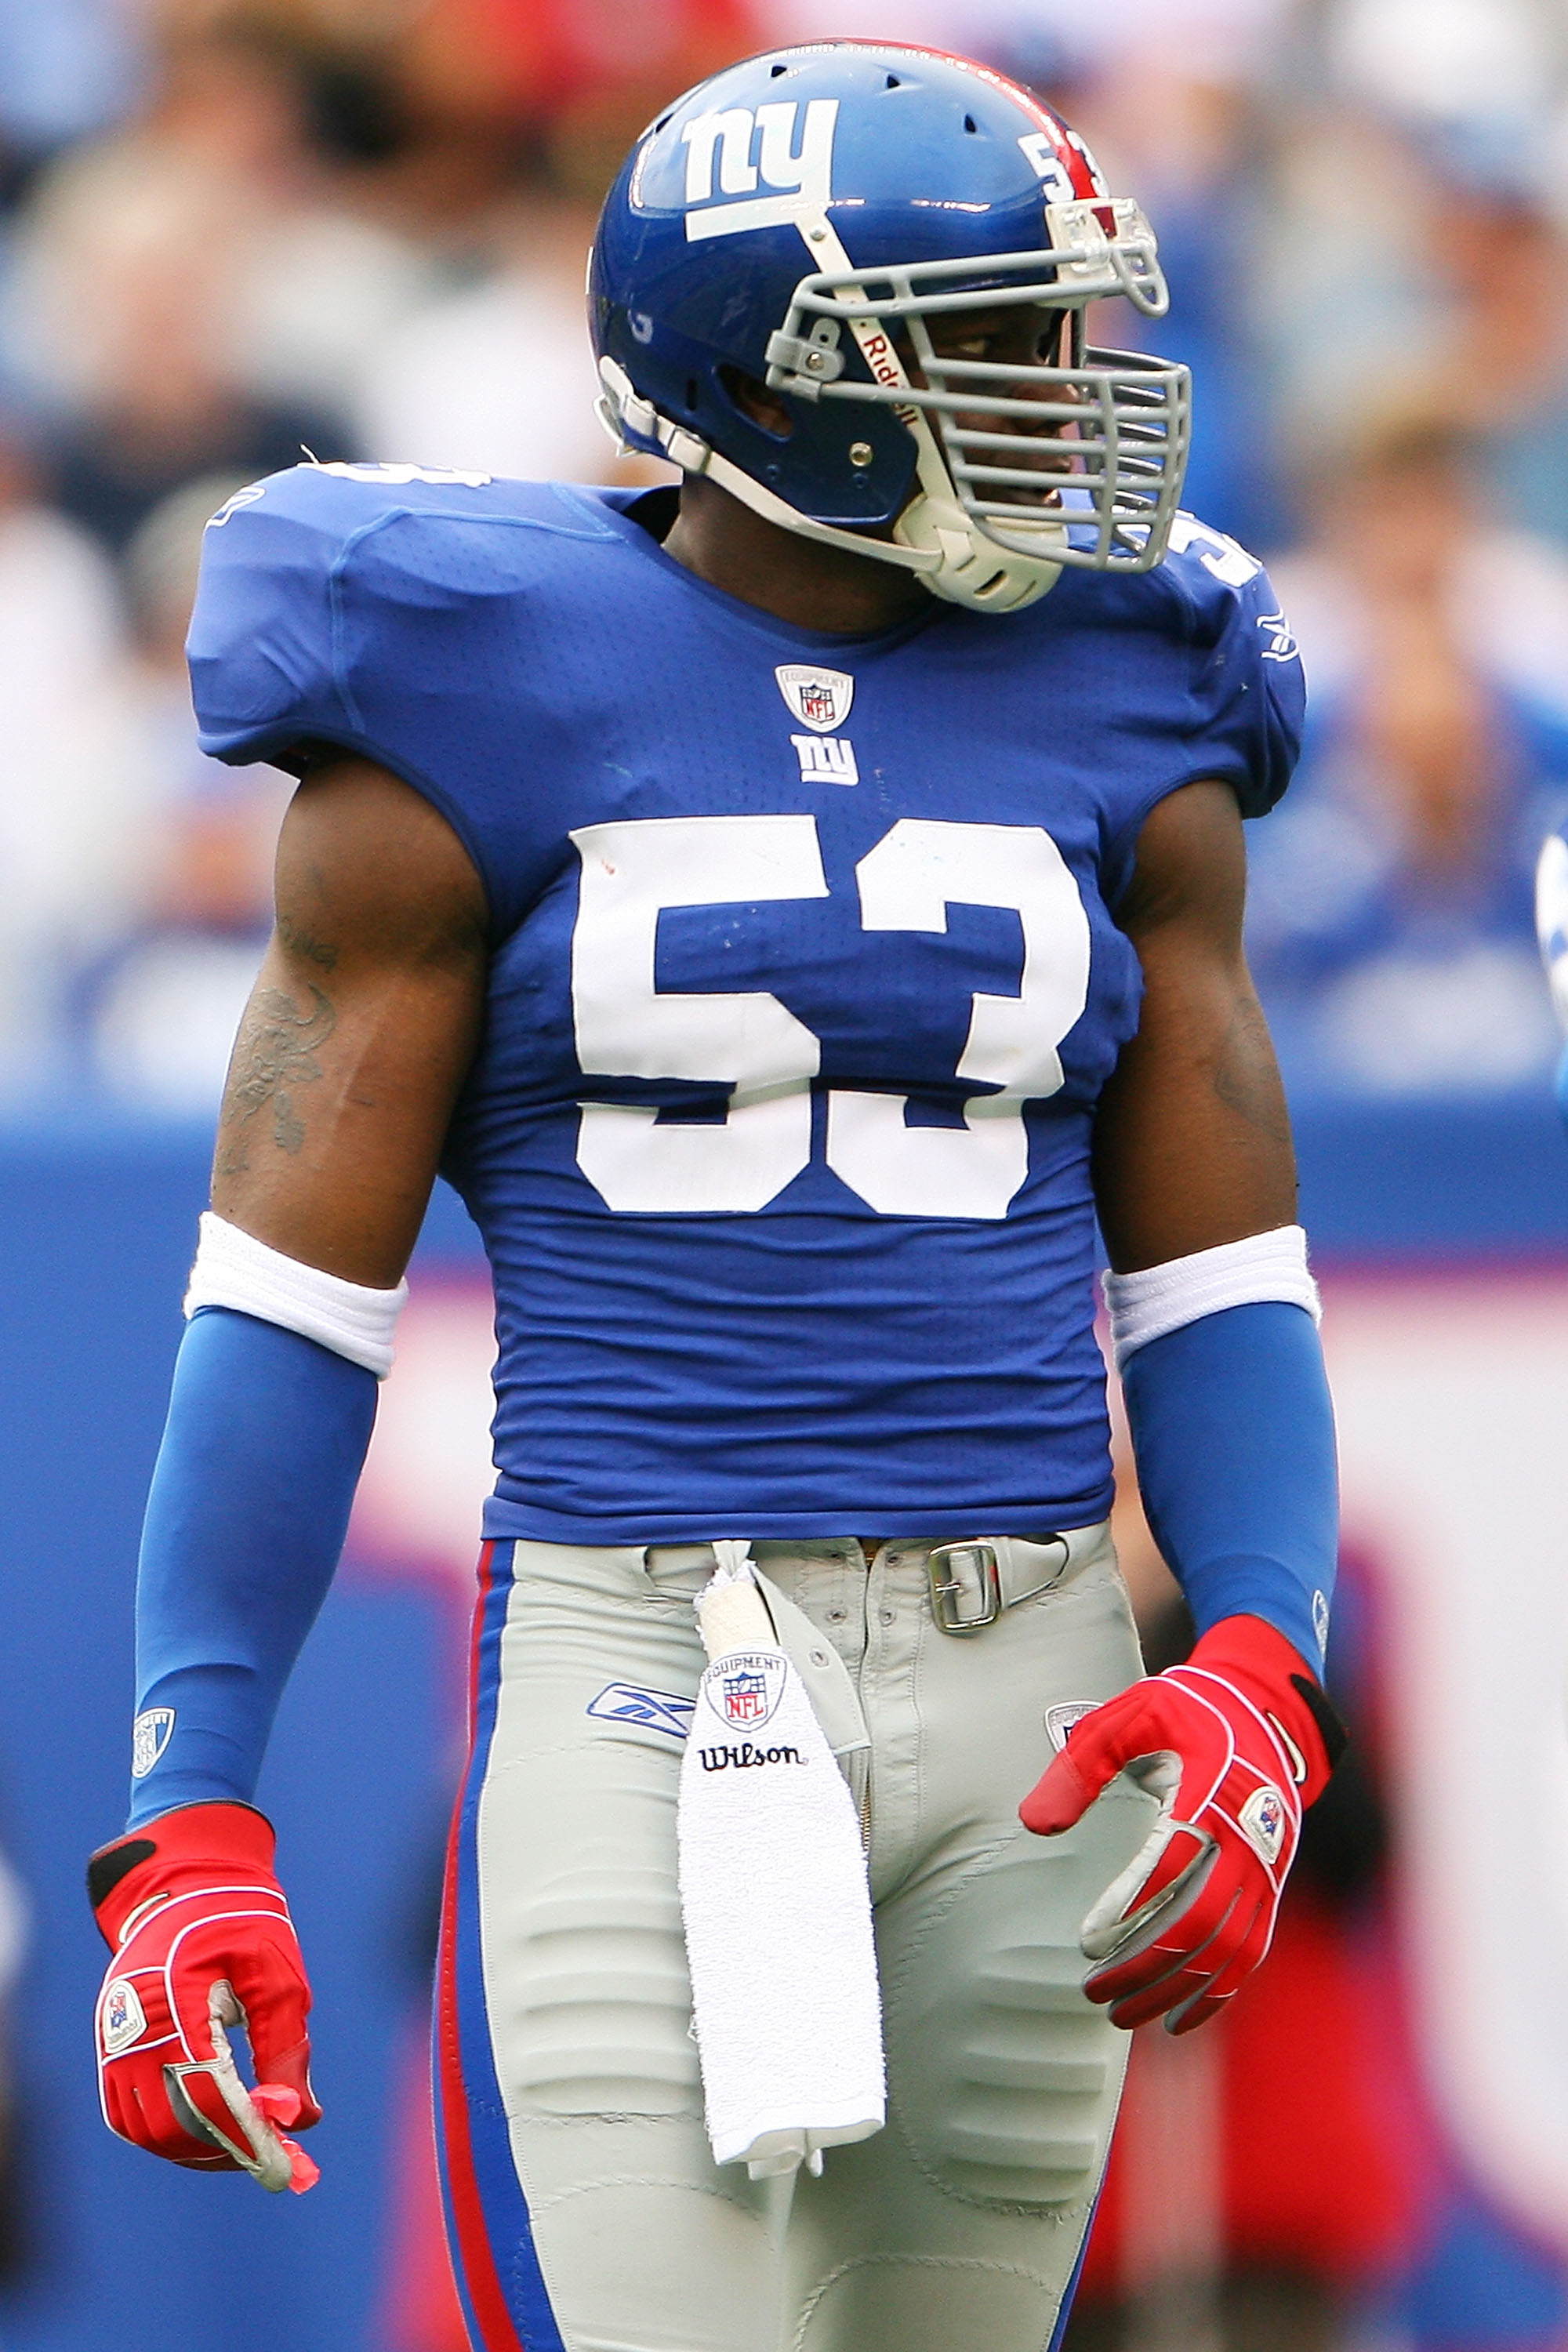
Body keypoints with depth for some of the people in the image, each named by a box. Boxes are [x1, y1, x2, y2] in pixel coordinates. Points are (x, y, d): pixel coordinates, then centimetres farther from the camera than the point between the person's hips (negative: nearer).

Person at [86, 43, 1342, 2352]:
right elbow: (288, 1300, -3)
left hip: (1023, 1720, 4)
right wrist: (186, 1829, -10)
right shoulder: (481, 716, -4)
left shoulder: (1118, 717, 7)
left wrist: (1256, 1681, -10)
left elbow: (1216, 1290, 9)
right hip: (639, 1700, -4)